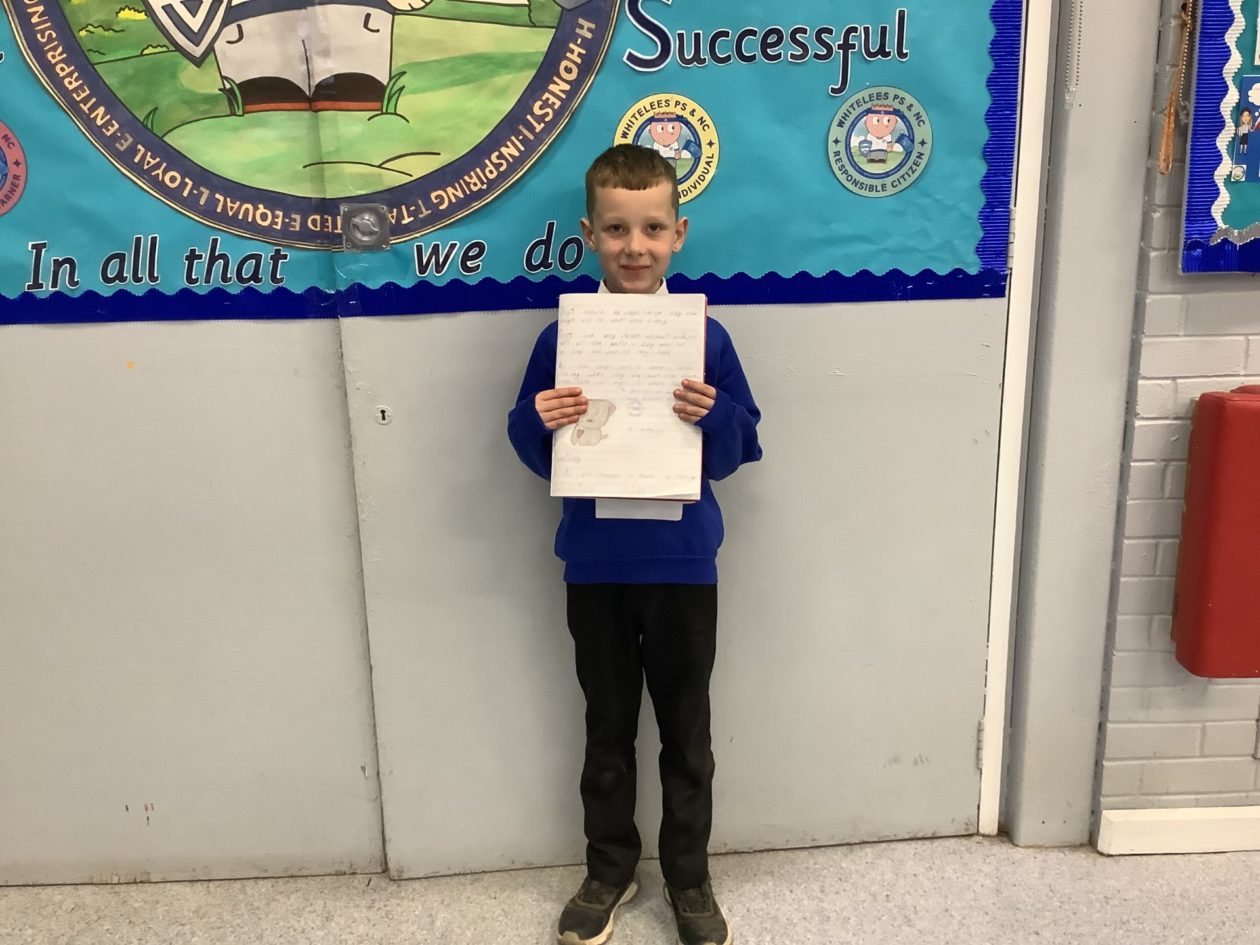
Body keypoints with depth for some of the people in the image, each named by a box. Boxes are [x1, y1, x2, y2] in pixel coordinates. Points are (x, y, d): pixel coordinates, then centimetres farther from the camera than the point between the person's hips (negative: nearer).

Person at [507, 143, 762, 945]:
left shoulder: (705, 336, -6)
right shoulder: (563, 338, -5)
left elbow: (741, 451, -2)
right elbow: (534, 453, 1)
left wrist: (713, 418, -21)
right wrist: (543, 423, -20)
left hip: (682, 566, 0)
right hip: (596, 568, 1)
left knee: (686, 733, 13)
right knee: (608, 729, 16)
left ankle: (690, 879, 32)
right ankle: (610, 870, 35)